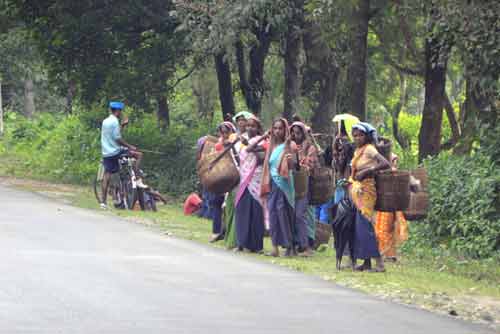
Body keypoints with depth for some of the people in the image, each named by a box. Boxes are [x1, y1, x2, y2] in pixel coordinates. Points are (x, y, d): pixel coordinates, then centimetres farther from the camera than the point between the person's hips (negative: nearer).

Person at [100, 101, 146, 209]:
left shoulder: (105, 121, 16)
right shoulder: (115, 121, -12)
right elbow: (117, 138, -17)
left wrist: (122, 125, 23)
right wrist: (130, 146, -11)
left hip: (106, 153, 8)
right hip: (115, 152, -8)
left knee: (107, 176, 7)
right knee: (138, 155, -1)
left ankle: (103, 201, 3)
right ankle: (138, 180, -7)